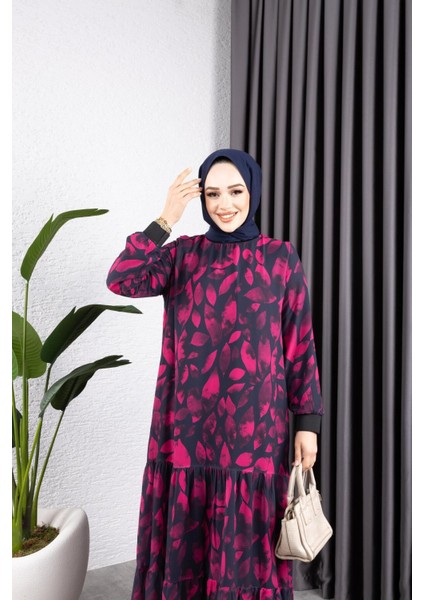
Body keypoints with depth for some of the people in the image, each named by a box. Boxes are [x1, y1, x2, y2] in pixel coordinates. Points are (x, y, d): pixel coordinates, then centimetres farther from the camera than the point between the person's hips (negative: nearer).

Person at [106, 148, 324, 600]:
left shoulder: (281, 257, 2)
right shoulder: (183, 253, 6)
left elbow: (301, 344, 2)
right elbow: (121, 281, -11)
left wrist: (307, 421, -1)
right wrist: (166, 220, -14)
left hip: (253, 425, -1)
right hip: (188, 423, 2)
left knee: (246, 539, 9)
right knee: (185, 537, 11)